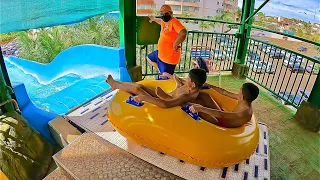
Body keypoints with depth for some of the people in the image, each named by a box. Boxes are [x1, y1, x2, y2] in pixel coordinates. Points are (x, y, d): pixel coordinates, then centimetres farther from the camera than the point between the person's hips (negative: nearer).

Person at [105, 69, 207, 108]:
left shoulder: (187, 96, -36)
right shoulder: (191, 87, -9)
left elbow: (166, 104, -48)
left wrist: (144, 97, -44)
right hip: (163, 97, 8)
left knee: (137, 89, -6)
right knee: (139, 85, 7)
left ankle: (116, 85, 21)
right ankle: (117, 84, 29)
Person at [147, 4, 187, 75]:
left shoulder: (174, 22, -22)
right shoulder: (164, 22, 7)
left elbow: (184, 32, -41)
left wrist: (175, 45, -33)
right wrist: (154, 19, 53)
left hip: (169, 57, -11)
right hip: (160, 53, 11)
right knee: (149, 58, 34)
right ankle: (162, 72, 34)